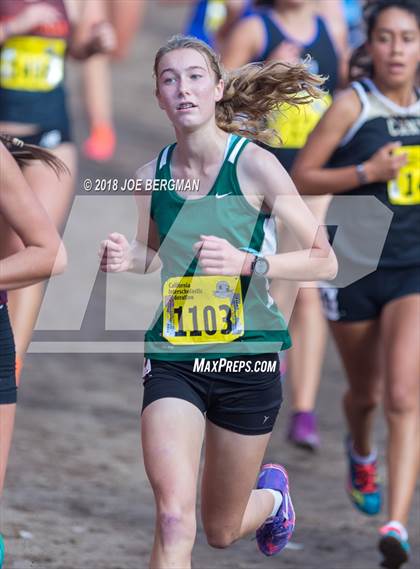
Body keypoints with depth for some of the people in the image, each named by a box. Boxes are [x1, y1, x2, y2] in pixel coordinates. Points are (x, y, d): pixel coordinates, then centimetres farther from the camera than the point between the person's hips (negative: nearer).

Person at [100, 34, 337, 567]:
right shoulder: (152, 175, 2)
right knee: (173, 517, -20)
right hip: (173, 357, 2)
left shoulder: (254, 165, -9)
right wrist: (125, 257, -4)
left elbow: (324, 261, -9)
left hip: (247, 360, -2)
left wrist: (247, 261, -24)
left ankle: (272, 492, 49)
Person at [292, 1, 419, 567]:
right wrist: (367, 172, -21)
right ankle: (361, 454, 54)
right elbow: (301, 177, -10)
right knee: (365, 392, 18)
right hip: (355, 270, -1)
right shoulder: (353, 105, -10)